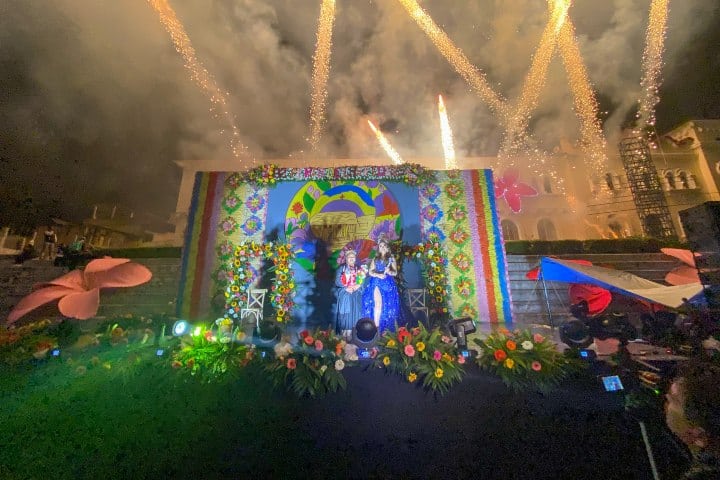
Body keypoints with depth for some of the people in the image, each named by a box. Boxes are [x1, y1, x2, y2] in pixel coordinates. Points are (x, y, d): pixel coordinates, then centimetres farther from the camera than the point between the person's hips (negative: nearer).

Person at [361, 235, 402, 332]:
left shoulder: (391, 258, 9)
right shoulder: (375, 258, 13)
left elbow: (395, 273, 3)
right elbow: (370, 272, 5)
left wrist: (389, 271, -19)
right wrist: (378, 275, -14)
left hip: (387, 283, 0)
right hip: (377, 282, 1)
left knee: (387, 304, -5)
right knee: (377, 303, -11)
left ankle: (384, 327, 4)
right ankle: (376, 325, -6)